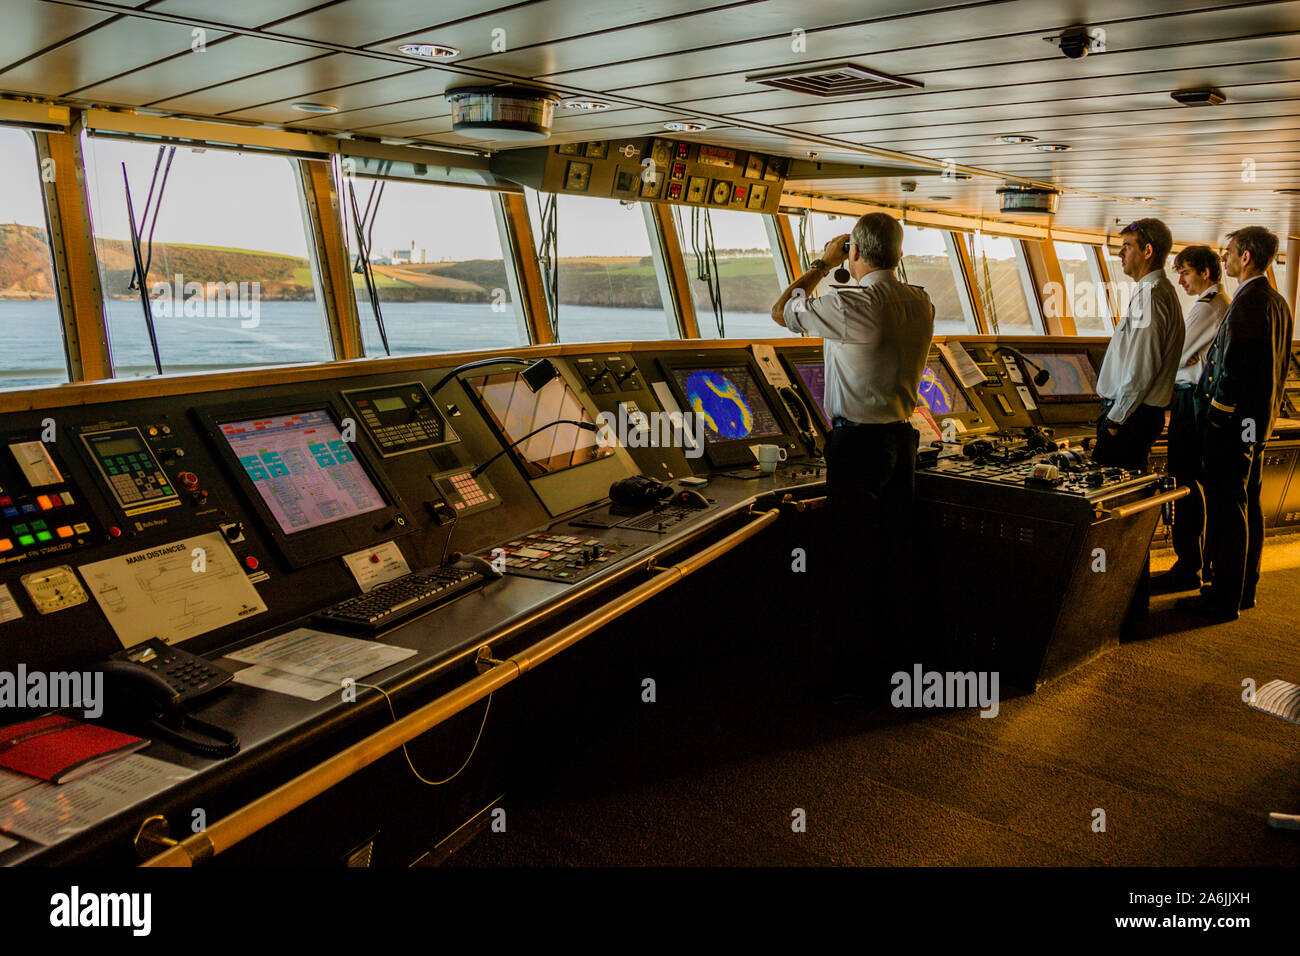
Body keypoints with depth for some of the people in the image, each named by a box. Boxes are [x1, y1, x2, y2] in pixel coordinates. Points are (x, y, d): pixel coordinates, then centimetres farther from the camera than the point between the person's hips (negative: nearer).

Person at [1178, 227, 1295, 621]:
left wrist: (1216, 415, -16)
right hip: (1259, 422, 10)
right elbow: (1274, 368, 17)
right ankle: (1244, 588, 27)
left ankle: (1225, 598, 0)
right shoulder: (1278, 303, 14)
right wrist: (1261, 414, 20)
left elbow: (1234, 368, -23)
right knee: (1248, 505, 16)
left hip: (1232, 422, -10)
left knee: (1226, 508, -5)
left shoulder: (1246, 304, -18)